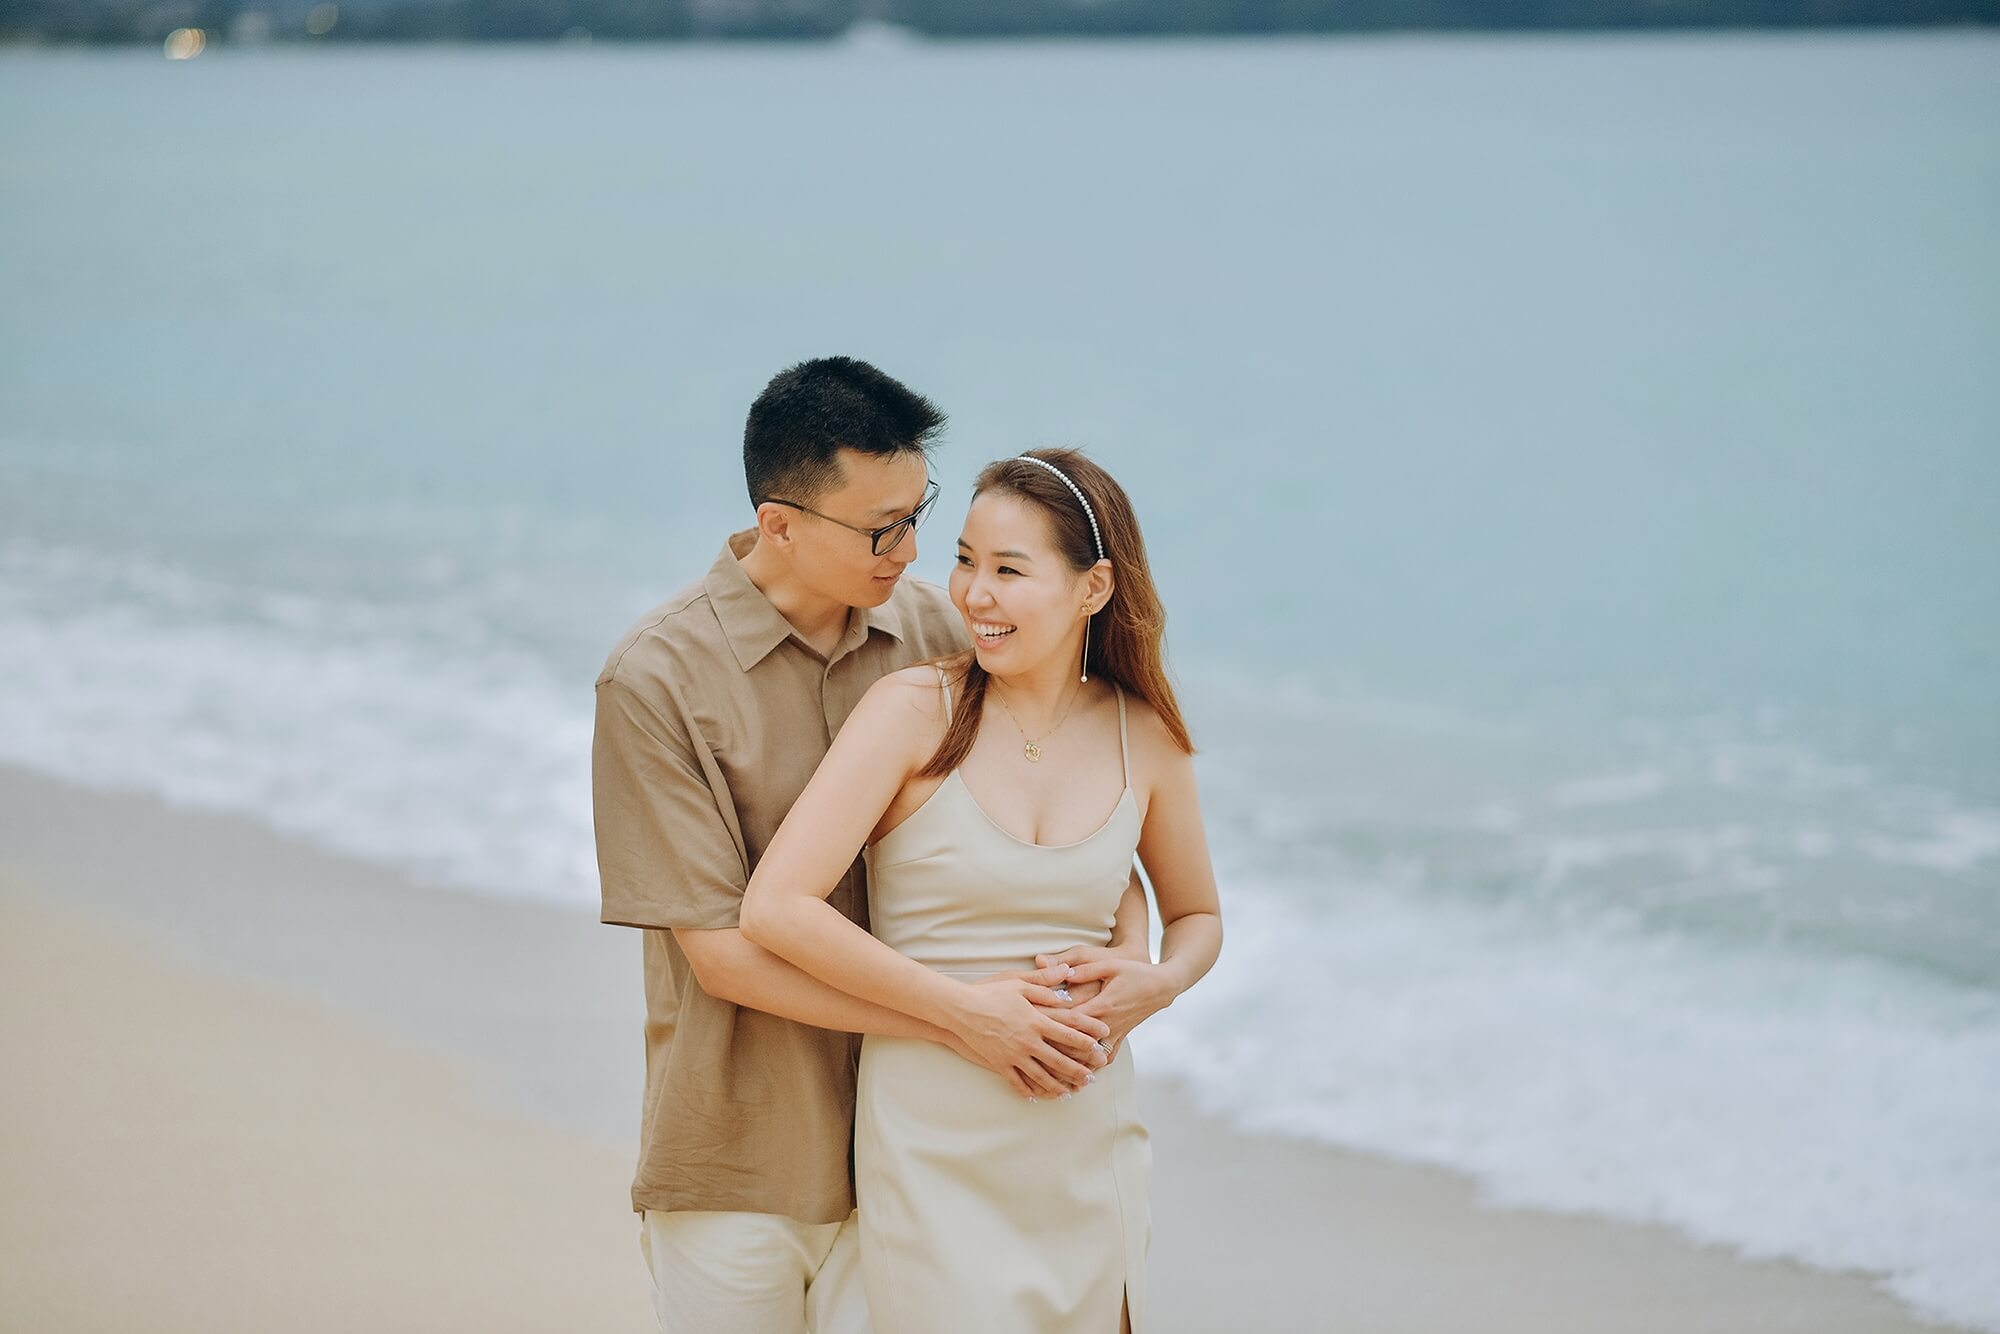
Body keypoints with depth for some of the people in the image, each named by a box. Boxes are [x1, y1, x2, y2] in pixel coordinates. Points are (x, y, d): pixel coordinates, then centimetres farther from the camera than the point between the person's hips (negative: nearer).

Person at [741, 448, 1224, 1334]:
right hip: (935, 1151, -4)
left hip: (1088, 1146, 4)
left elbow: (1196, 916, 19)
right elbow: (775, 909, -17)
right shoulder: (913, 711, -9)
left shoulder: (1144, 738, 2)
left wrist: (1160, 981, -4)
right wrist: (970, 1012, -17)